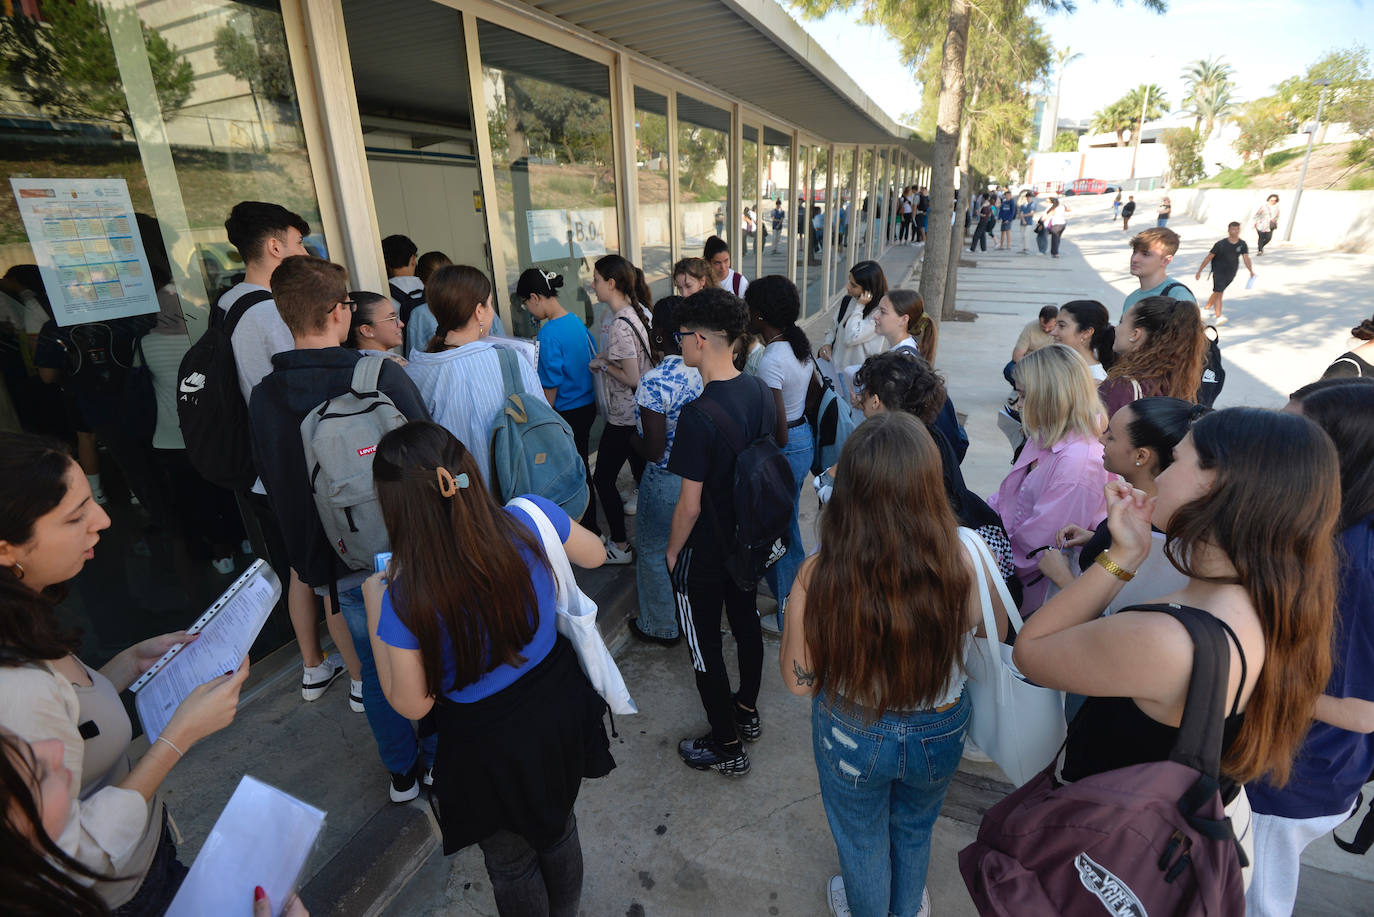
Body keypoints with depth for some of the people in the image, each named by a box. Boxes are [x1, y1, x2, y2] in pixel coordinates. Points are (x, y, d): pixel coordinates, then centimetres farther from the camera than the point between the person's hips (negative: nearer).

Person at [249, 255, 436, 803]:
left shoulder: (263, 396, -5)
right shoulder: (383, 375, -19)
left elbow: (274, 487, 4)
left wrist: (309, 560, 17)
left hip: (337, 564, 4)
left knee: (375, 666, 20)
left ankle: (402, 771, 38)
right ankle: (440, 756, 36)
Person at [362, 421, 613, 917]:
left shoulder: (403, 600, -32)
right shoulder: (532, 518, -25)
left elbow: (412, 704, -15)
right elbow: (595, 555, -4)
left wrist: (373, 607, -10)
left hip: (488, 746, -4)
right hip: (557, 708, 5)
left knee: (511, 863, 29)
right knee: (558, 829, 34)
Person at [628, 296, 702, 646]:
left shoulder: (654, 382, -28)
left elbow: (653, 450, -27)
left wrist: (631, 438, -5)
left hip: (666, 480, -7)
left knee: (653, 552, 15)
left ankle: (661, 626, 34)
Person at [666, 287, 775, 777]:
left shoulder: (698, 415, -30)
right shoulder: (762, 393, -7)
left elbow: (690, 505, -24)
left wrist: (672, 550, -7)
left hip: (704, 554, -7)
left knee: (704, 646, 11)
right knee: (746, 622, 25)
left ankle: (726, 746, 29)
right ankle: (747, 711, 47)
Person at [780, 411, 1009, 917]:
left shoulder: (818, 576, -34)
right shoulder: (965, 567, -30)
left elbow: (798, 680, -18)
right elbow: (997, 633, -6)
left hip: (851, 735, -1)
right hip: (937, 733, 2)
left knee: (861, 840, 31)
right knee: (914, 829, 35)